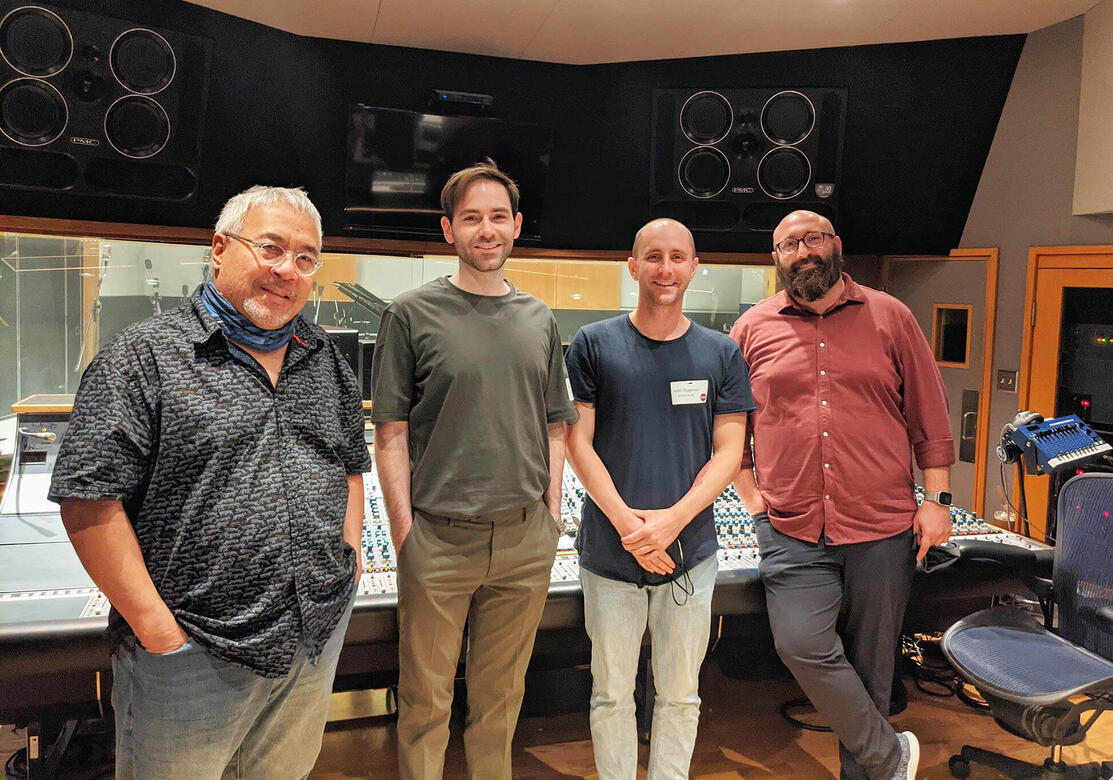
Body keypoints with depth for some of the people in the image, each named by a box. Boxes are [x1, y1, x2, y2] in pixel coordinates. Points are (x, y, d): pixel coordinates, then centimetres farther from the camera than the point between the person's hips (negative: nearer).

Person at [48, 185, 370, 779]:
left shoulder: (326, 359, 9)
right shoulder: (144, 356, -9)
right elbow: (89, 501, -13)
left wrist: (348, 559, 6)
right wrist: (157, 629, -15)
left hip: (320, 638, 5)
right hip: (192, 656, -5)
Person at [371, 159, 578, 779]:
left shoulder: (541, 321, 9)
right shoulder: (413, 314, -2)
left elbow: (555, 429, 13)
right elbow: (391, 435, -3)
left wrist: (551, 519, 7)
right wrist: (405, 534, -8)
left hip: (525, 541, 3)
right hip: (438, 540, -3)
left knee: (502, 695, 17)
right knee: (426, 701, 9)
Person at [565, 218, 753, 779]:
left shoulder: (721, 354, 4)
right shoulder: (594, 345, 0)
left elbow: (729, 453, 1)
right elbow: (578, 443, -3)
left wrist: (673, 518, -13)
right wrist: (628, 523, -13)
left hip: (690, 552, 1)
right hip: (609, 552, -1)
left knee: (679, 694, 13)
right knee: (612, 692, 10)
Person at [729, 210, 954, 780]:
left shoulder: (890, 317, 6)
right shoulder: (753, 327, 6)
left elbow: (929, 417, 8)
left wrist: (937, 498, 2)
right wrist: (749, 493, 5)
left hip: (882, 527, 0)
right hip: (790, 528, 0)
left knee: (870, 665, 9)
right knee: (802, 645, -15)